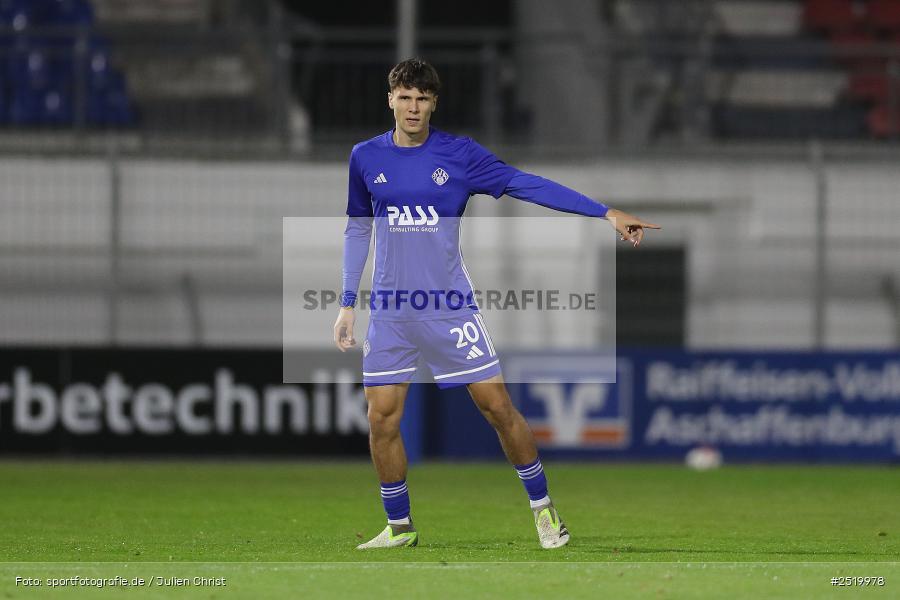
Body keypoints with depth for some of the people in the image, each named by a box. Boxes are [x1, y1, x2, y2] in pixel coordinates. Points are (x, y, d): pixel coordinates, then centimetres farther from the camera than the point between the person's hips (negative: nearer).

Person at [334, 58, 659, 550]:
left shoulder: (458, 154, -4)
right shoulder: (366, 158, 3)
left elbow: (527, 185, -6)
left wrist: (606, 214, -11)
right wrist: (348, 302, 11)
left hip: (450, 305, -2)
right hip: (390, 311, 2)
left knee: (498, 406, -3)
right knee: (382, 420, -2)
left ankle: (543, 508, 13)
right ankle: (399, 526, 14)